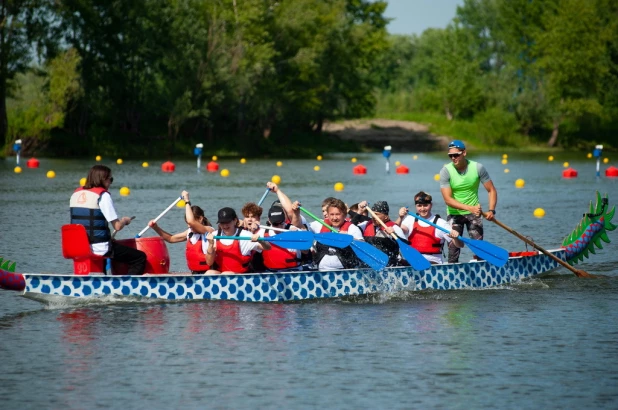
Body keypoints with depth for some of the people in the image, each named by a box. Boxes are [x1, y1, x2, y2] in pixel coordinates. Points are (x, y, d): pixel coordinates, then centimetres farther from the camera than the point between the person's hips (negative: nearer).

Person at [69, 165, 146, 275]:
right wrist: (125, 220, 8)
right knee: (140, 258, 1)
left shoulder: (76, 193, 10)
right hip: (99, 248, -8)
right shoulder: (103, 195, -12)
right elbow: (117, 226, -14)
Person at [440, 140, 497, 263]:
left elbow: (491, 190, -1)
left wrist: (491, 210, -17)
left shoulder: (478, 168, -8)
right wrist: (470, 208, -28)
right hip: (454, 214, -1)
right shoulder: (446, 171, -12)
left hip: (474, 213, 1)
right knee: (453, 247, -6)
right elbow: (448, 199, -18)